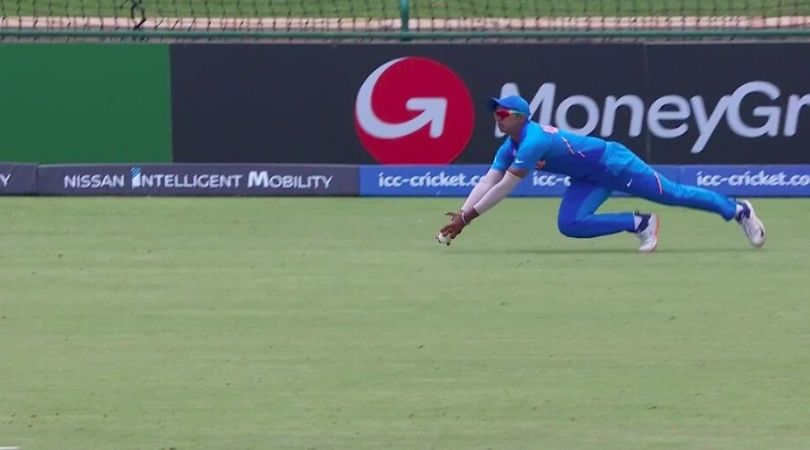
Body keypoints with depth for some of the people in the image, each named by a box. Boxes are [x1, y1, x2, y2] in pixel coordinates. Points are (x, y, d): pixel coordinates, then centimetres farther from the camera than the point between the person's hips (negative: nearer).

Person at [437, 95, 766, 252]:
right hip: (589, 179, 9)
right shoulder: (510, 147, -1)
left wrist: (468, 216, -28)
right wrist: (461, 215, -13)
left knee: (673, 194, -2)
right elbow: (488, 181, -1)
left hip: (613, 163, -9)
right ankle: (639, 225, 3)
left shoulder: (534, 141, -29)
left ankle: (737, 210, 12)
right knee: (569, 224, -7)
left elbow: (505, 186, -30)